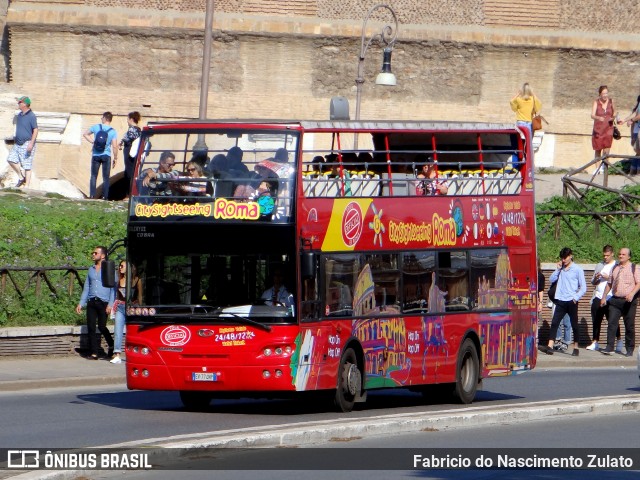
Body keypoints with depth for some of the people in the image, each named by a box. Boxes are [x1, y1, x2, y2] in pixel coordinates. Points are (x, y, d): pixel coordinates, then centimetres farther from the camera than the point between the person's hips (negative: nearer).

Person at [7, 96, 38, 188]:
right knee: (11, 159, -4)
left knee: (27, 166, -5)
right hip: (18, 144, 8)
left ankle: (27, 186, -2)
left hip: (27, 144, -8)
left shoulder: (31, 116, -12)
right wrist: (15, 140, 25)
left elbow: (35, 130, -16)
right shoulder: (19, 115, 13)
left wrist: (31, 143, -23)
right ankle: (21, 178, 10)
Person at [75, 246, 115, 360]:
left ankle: (111, 346, 19)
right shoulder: (91, 269, 17)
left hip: (103, 302, -5)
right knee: (91, 327, -3)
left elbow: (113, 288, -3)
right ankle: (94, 353, 0)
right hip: (91, 302, 5)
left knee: (102, 327, -6)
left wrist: (110, 304, -12)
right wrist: (81, 303, 13)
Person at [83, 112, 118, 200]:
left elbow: (85, 134, 7)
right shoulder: (113, 131, -6)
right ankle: (105, 196, 0)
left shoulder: (96, 127, -1)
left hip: (96, 155, 1)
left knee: (93, 176, 8)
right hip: (106, 156, -1)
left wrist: (92, 141, 6)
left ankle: (92, 195, 3)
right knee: (106, 177, 5)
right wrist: (115, 158, -1)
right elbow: (114, 146, -9)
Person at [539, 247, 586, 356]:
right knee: (554, 323, -8)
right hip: (560, 301, 4)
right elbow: (551, 279, 8)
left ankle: (576, 348, 14)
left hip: (571, 302, -4)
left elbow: (583, 287, -2)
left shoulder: (577, 270, -1)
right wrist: (558, 269, 0)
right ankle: (550, 347, -15)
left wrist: (575, 298, -12)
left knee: (574, 325, 4)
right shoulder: (561, 269, 12)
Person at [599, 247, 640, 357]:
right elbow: (609, 284, 22)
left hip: (628, 301, -4)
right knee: (612, 323, -5)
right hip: (615, 300, 4)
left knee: (629, 326, 1)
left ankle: (630, 350, 8)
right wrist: (604, 297, 18)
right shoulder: (615, 268, 15)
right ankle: (609, 347, -7)